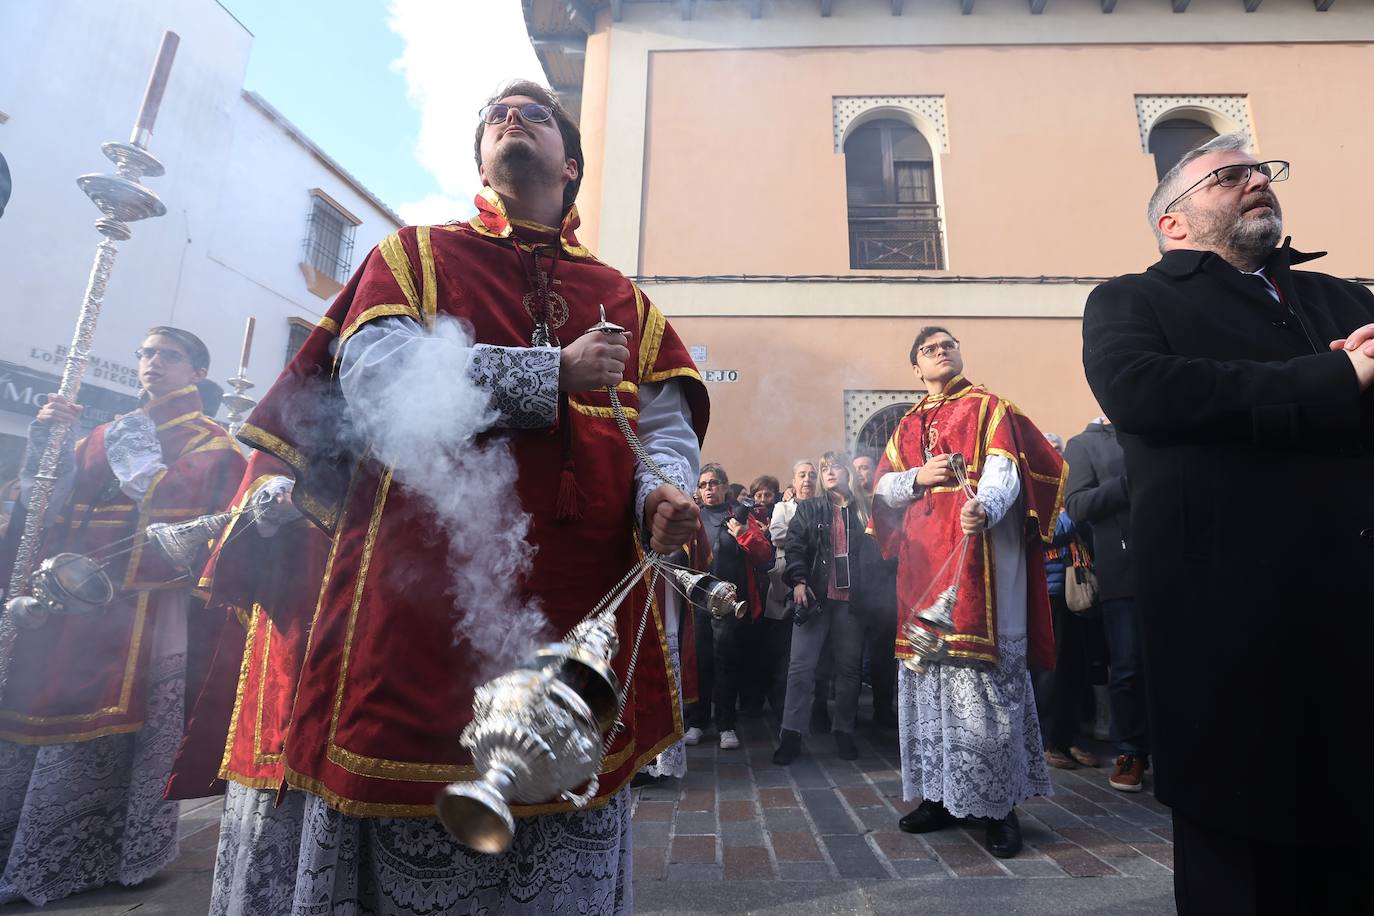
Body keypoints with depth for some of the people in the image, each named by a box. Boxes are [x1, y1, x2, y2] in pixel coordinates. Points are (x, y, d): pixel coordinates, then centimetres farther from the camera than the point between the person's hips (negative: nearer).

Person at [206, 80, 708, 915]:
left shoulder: (624, 300, 18)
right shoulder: (416, 254, 14)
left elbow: (668, 424, 7)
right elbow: (373, 372, -5)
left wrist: (663, 493, -15)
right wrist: (553, 374, -10)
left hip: (581, 603, 3)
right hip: (425, 586, -1)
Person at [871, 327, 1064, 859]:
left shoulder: (988, 408, 6)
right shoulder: (908, 425, 20)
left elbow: (1004, 469, -10)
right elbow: (883, 489, 15)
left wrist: (984, 507, -32)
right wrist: (917, 477, -6)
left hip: (976, 556, -5)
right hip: (924, 560, 5)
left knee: (984, 675, -8)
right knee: (929, 674, 6)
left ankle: (999, 804, 4)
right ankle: (942, 795, 18)